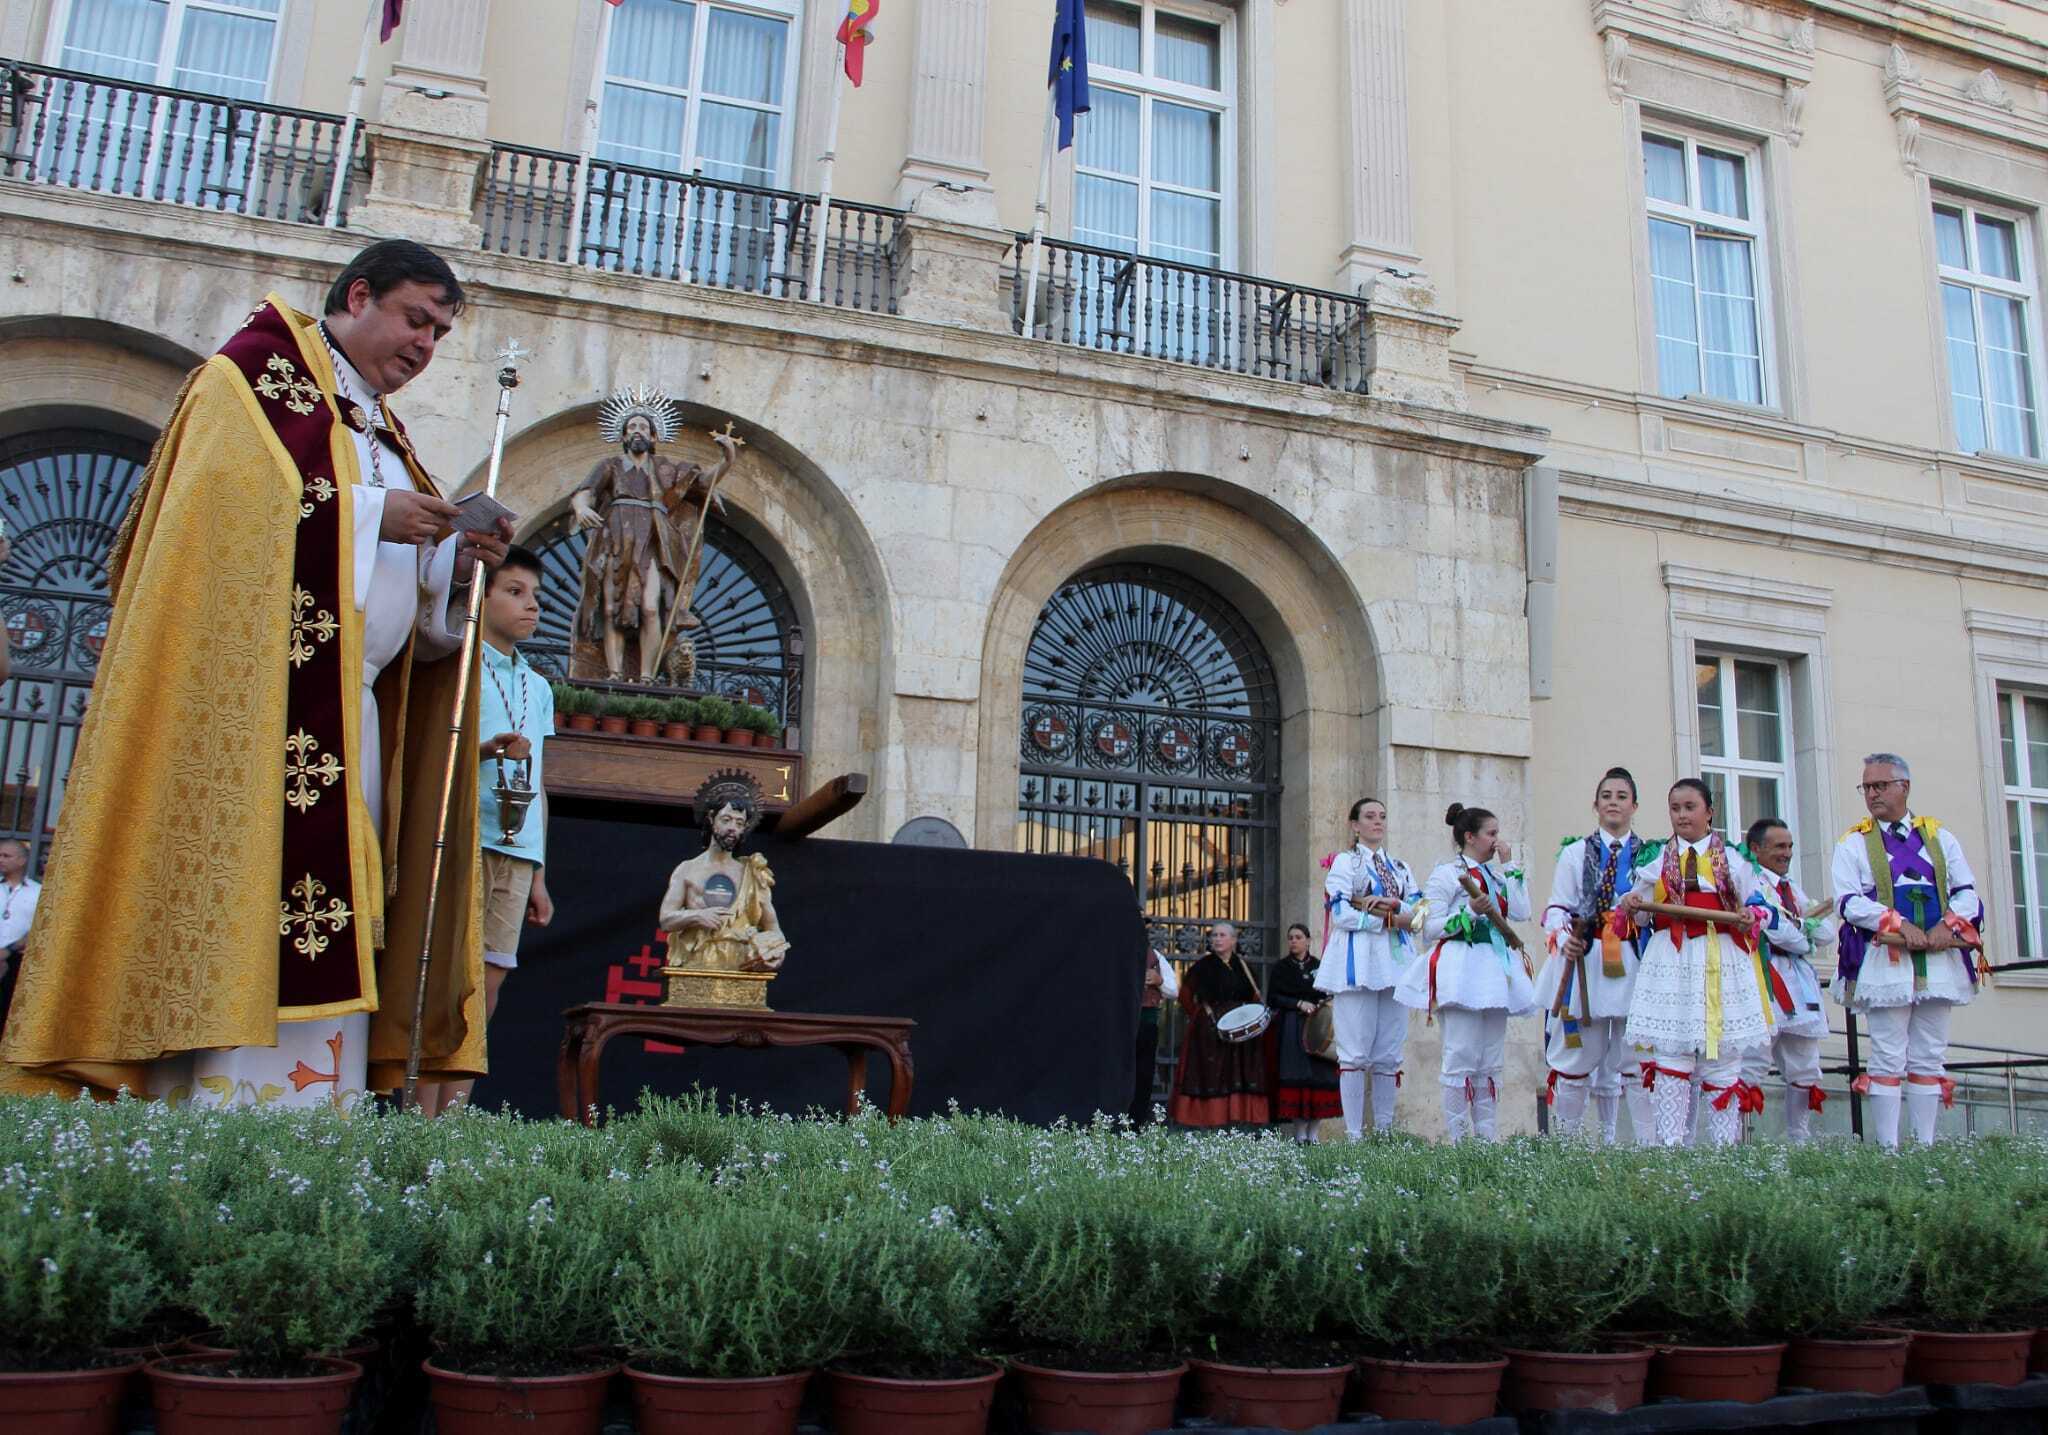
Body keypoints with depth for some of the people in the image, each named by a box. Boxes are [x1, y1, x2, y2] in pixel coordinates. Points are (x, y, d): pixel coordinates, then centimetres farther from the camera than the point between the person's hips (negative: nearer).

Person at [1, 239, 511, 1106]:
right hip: (258, 699, -8)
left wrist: (457, 563, 5)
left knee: (321, 938, 1)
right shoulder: (261, 366, 6)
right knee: (248, 913, -14)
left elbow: (411, 602, 24)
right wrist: (367, 512, -9)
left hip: (345, 720, 8)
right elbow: (227, 486, -12)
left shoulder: (378, 428, 27)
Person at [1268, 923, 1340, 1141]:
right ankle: (1299, 1134, -3)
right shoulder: (1280, 968, 8)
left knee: (1319, 1078, -6)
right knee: (1294, 1078, -8)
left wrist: (1324, 1003, -10)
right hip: (1290, 1031, -1)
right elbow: (1272, 998, 1)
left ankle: (1314, 1134, -1)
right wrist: (1299, 1004, -11)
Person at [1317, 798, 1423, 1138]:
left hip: (1395, 963, 5)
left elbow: (1418, 912, 7)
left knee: (1389, 1055, 4)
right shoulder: (1343, 862, 6)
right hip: (1357, 963, -5)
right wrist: (1390, 919, -8)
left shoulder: (1400, 867, 21)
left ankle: (1384, 1131, 9)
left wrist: (1385, 903, -9)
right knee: (1355, 1053, -8)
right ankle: (1354, 1133, -6)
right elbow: (1340, 913, -7)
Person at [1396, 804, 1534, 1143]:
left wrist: (1510, 867, 7)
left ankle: (1488, 1136, 13)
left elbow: (1521, 912, 4)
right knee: (1462, 1060, -9)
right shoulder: (1447, 873, -2)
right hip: (1461, 969, -7)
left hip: (1496, 970, 8)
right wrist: (1471, 911, -18)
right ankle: (1458, 1138, -4)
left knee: (1492, 1062, 8)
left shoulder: (1495, 875, 19)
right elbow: (1429, 928, -8)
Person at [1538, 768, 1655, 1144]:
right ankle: (1566, 1139, 13)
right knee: (1577, 1059, 4)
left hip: (1634, 964, 0)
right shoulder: (1575, 853, 9)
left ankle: (1649, 1143, 3)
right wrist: (1564, 939, -15)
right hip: (1585, 963, 0)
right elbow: (1556, 908, 2)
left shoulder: (1650, 855, 11)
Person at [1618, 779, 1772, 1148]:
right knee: (1670, 1059, -4)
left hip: (1722, 964, 0)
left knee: (1723, 1060, 4)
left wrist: (1751, 918, -9)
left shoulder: (1733, 858, 9)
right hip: (1671, 963, 0)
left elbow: (1756, 906, 13)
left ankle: (1725, 1146, 11)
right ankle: (1670, 1146, -1)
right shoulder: (1655, 859, 10)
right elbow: (1637, 910, 12)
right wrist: (1629, 906, -10)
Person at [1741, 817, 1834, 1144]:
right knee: (1751, 1066, -13)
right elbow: (1772, 925, -17)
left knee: (1805, 1069, 13)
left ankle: (1801, 1141, 22)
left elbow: (1826, 934, 17)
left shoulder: (1792, 888, 22)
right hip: (1763, 981, -9)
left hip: (1799, 983, 9)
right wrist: (1805, 940, 1)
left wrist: (1803, 927, -5)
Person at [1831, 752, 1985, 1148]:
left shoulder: (1940, 837, 15)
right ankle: (1888, 1148, -2)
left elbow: (1967, 893, 9)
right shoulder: (1853, 843, 6)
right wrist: (1900, 924, -18)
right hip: (1885, 961, -3)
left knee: (1930, 1057, 5)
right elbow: (1849, 901, -5)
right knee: (1888, 1059, -4)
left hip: (1938, 960, 3)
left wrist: (1948, 925, -11)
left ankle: (1926, 1144, 10)